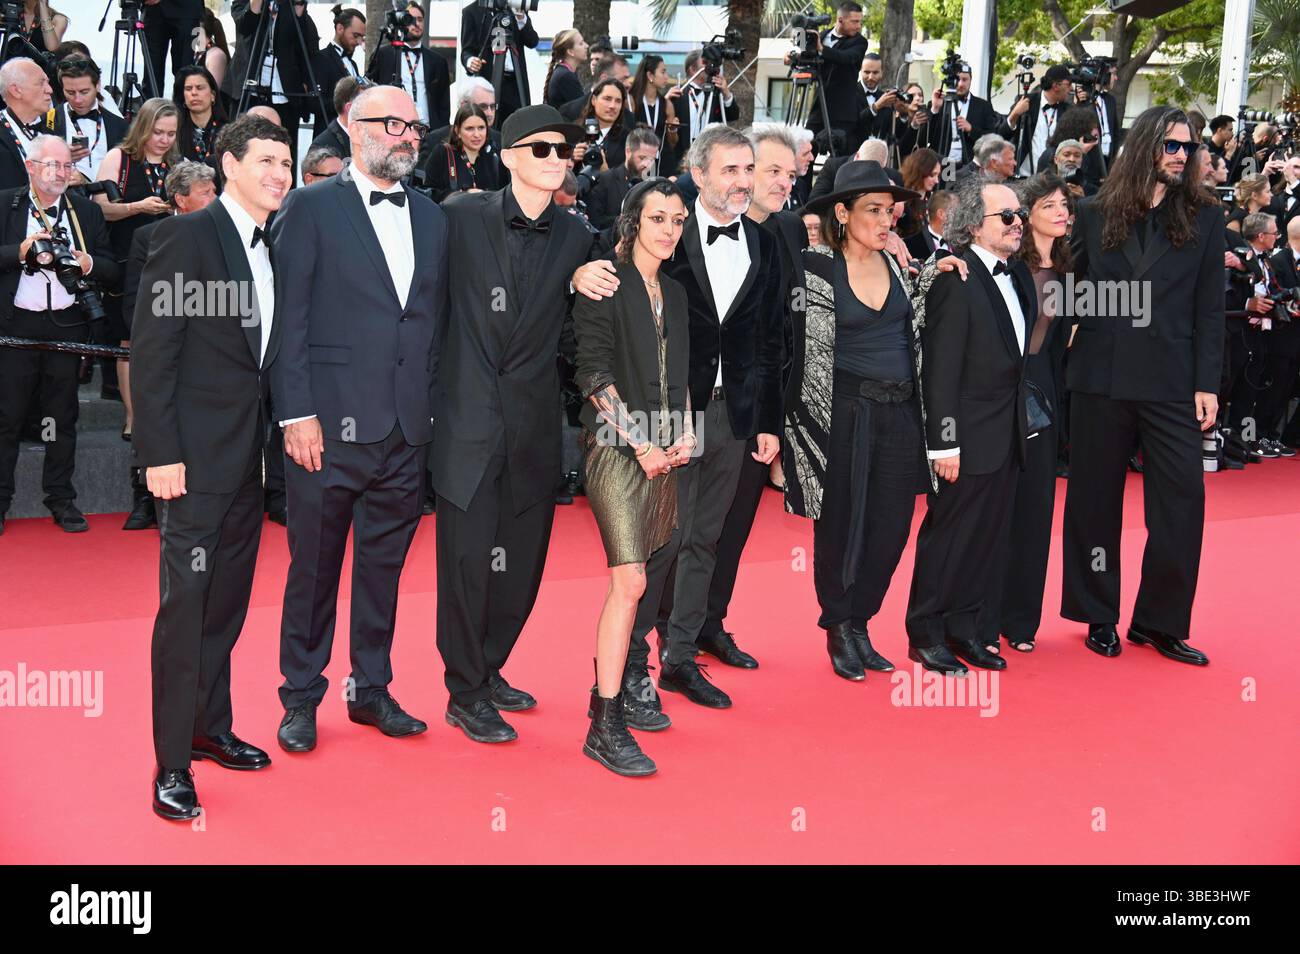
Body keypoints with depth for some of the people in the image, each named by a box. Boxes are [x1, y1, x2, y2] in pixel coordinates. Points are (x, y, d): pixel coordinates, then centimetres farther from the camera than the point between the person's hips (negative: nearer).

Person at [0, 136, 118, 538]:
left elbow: (111, 271, 7)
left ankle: (61, 500, 19)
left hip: (67, 325, 2)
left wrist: (89, 264, -13)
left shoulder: (87, 211, 9)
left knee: (63, 417, 9)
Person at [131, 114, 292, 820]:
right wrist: (160, 453, -17)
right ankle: (171, 764, 6)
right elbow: (151, 351, -12)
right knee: (185, 603, -4)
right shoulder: (186, 235, -9)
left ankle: (211, 729, 29)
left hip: (250, 457, 7)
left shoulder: (276, 248, 12)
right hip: (196, 455, -7)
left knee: (227, 601, 15)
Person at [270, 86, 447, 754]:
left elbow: (437, 322, 14)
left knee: (384, 565, 13)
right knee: (314, 565, 6)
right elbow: (288, 317, -6)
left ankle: (371, 689, 27)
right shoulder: (311, 208, -1)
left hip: (408, 428, 4)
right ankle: (301, 697, 21)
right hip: (331, 423, -4)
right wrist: (297, 412, -13)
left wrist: (434, 406, 6)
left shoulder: (432, 218, 13)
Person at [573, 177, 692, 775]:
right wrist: (640, 445, -14)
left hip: (662, 449, 7)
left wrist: (685, 434, 4)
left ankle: (615, 690, 19)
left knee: (633, 577, 8)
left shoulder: (674, 293, 17)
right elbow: (594, 372, -11)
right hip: (617, 446, -7)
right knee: (629, 581, -13)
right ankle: (605, 727, -11)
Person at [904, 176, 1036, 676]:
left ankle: (964, 629, 26)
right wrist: (943, 443, -19)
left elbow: (1021, 350, 13)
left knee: (985, 537, 14)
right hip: (969, 437, -7)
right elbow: (940, 369, -17)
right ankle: (926, 635, 16)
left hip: (1009, 435, 8)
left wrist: (1020, 424, 7)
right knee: (948, 535, 3)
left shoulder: (1019, 274, 11)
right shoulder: (954, 280, -14)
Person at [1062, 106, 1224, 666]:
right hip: (1100, 378, 0)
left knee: (1182, 502, -2)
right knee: (1095, 499, 8)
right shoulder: (1094, 214, 4)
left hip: (1171, 382, 0)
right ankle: (1099, 615, 22)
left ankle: (1160, 621, 12)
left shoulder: (1204, 216, 4)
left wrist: (1206, 384, -3)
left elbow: (1210, 308, 3)